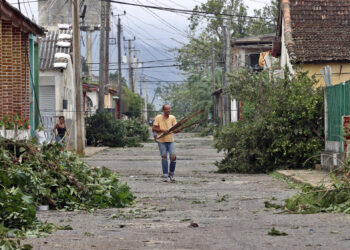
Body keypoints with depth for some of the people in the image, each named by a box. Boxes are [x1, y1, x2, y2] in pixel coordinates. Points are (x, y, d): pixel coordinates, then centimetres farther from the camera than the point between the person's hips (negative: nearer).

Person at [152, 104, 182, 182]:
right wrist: (162, 130, -18)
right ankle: (165, 175, 10)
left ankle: (171, 173, 12)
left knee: (173, 157, -9)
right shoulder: (158, 117, -3)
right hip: (161, 141, -2)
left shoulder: (172, 118, 4)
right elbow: (153, 129, -5)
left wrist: (179, 130, -21)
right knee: (164, 157, 0)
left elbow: (174, 130, 0)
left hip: (170, 140, 2)